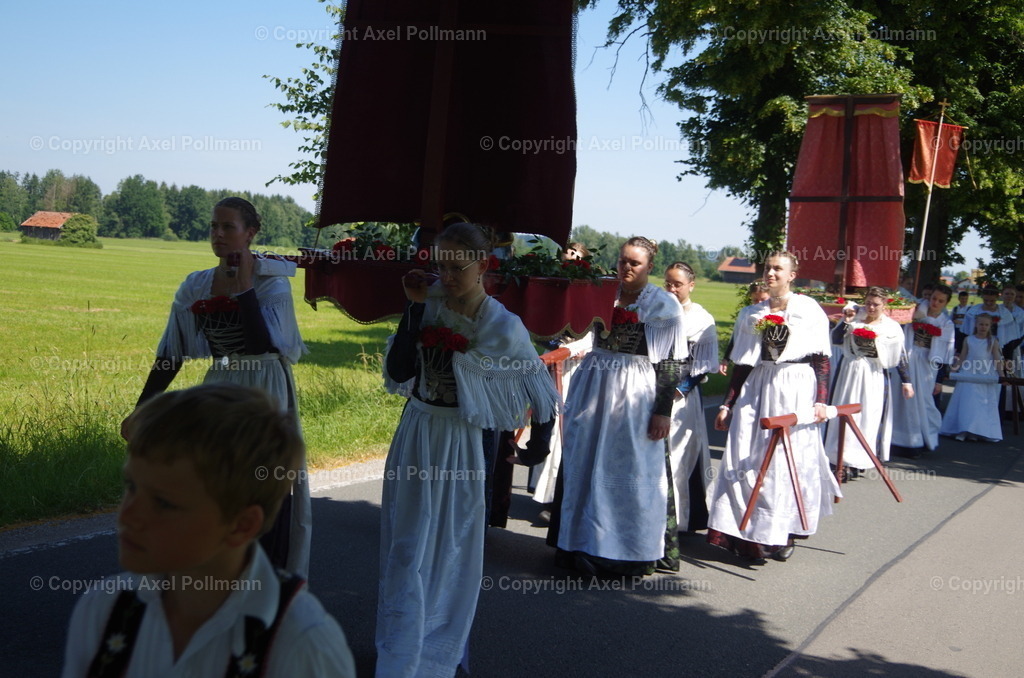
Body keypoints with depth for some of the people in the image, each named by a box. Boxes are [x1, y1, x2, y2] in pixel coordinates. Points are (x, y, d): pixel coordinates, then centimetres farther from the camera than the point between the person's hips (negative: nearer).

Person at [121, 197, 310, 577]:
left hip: (266, 395, -4)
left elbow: (261, 343, -23)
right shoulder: (195, 288, 4)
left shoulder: (272, 282, -8)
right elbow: (171, 355, 7)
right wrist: (141, 409, 4)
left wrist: (243, 286, -18)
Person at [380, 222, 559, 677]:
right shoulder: (431, 302, -5)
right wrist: (416, 307, -18)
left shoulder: (501, 326, -14)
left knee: (451, 550, 11)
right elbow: (398, 372, -14)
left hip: (461, 443, -3)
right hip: (414, 436, 3)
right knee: (407, 549, 9)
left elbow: (537, 397, -7)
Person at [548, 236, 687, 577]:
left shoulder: (663, 305, -4)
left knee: (630, 470, 2)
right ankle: (581, 542, 26)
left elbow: (670, 362, -7)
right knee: (583, 465, 11)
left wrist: (663, 410, -12)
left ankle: (630, 550, 16)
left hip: (635, 395, -4)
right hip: (593, 386, 4)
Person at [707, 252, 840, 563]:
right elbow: (742, 364, 12)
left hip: (796, 393, -3)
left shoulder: (809, 310, 0)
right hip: (757, 390, 3)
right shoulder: (754, 314, 10)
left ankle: (782, 534, 16)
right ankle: (751, 535, 7)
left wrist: (821, 401, -9)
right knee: (748, 461, -2)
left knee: (791, 460, 2)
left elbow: (822, 360, -2)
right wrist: (728, 404, 9)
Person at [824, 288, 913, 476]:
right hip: (849, 373, 1)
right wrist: (846, 322, -14)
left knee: (868, 417, 2)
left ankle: (859, 461, 10)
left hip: (874, 377, -1)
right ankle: (840, 460, 8)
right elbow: (836, 340, -4)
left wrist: (906, 381, 1)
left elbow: (900, 356, 2)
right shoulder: (855, 319, 4)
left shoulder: (891, 327, 1)